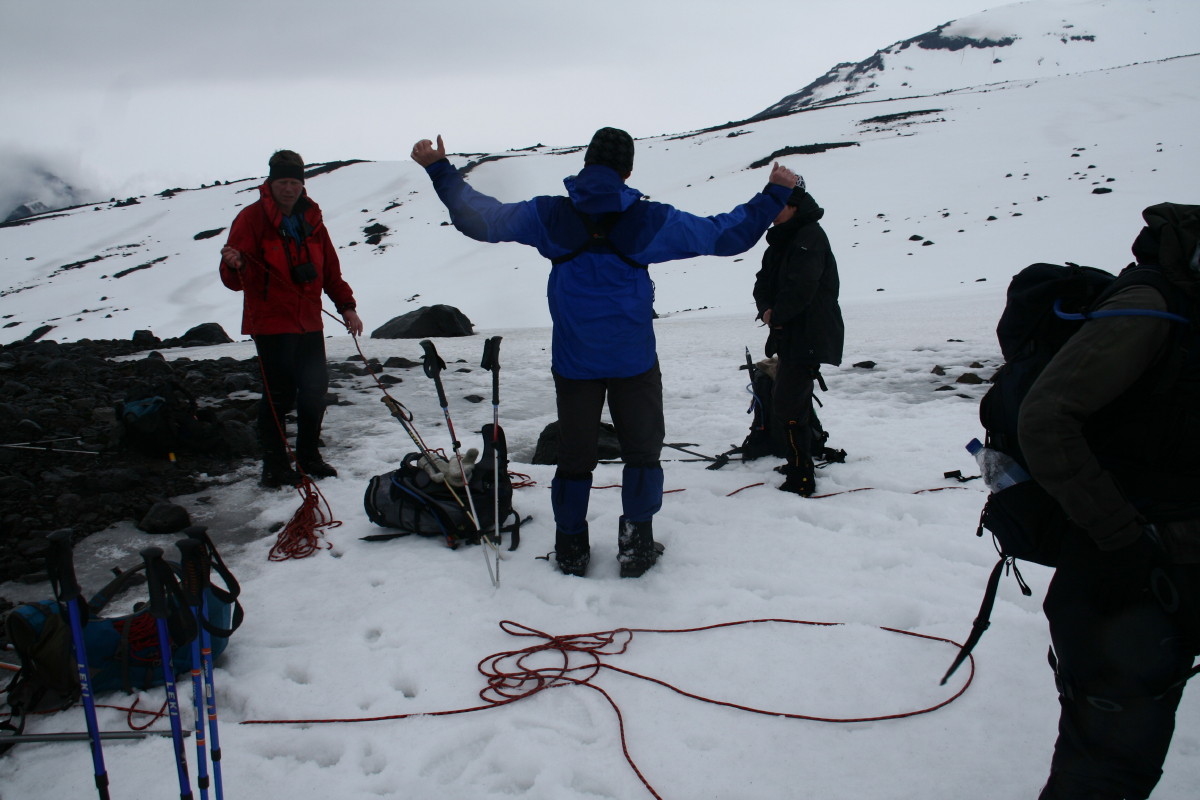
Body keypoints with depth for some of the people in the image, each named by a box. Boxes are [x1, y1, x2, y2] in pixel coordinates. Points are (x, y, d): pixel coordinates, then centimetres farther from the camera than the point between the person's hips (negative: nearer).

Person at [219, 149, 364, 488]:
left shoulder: (311, 219, 11)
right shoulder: (252, 218, -7)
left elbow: (330, 269, 16)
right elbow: (236, 280, -13)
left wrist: (345, 305, 7)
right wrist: (234, 266, -35)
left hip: (309, 323, 6)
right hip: (271, 323, -5)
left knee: (315, 390, 8)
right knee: (279, 394, -5)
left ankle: (309, 457, 24)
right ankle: (275, 464, 9)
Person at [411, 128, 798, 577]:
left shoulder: (548, 215, -5)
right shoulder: (651, 220, -7)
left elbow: (480, 219, 2)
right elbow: (727, 235, 0)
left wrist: (438, 169, 13)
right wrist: (774, 196, 12)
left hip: (573, 361, 2)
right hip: (633, 360, -1)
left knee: (574, 455, 13)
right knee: (642, 451, 14)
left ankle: (571, 549, 21)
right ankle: (636, 545, 15)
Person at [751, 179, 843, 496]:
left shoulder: (810, 236, -16)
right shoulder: (780, 241, 14)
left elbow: (801, 287, -27)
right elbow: (763, 283, 11)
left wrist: (777, 316, -13)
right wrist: (767, 309, -9)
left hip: (810, 337, -10)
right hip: (791, 336, 10)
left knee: (786, 406, -11)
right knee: (796, 401, 21)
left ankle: (800, 480, -5)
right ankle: (800, 463, 36)